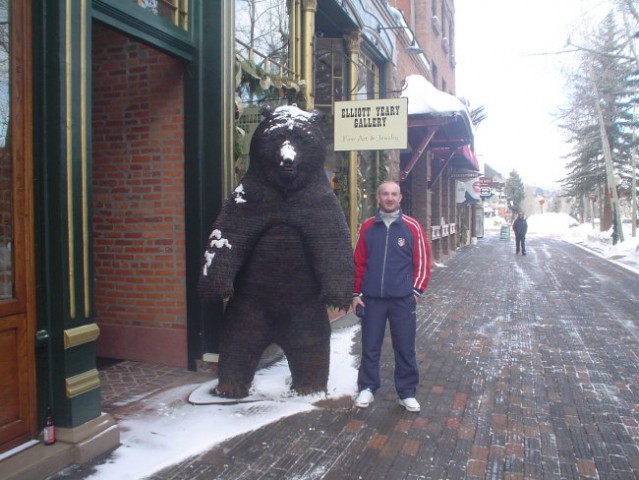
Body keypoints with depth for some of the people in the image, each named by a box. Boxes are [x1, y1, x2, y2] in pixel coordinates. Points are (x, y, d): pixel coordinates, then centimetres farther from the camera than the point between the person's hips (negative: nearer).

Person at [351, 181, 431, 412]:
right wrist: (356, 293, 3)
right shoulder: (367, 227, 3)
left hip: (403, 299, -1)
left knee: (405, 348, 8)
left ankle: (407, 392, 22)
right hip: (372, 298, 1)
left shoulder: (412, 227, -1)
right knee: (370, 347, 10)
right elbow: (358, 262, 5)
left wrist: (416, 291, -3)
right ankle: (367, 388, 26)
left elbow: (422, 261, 1)